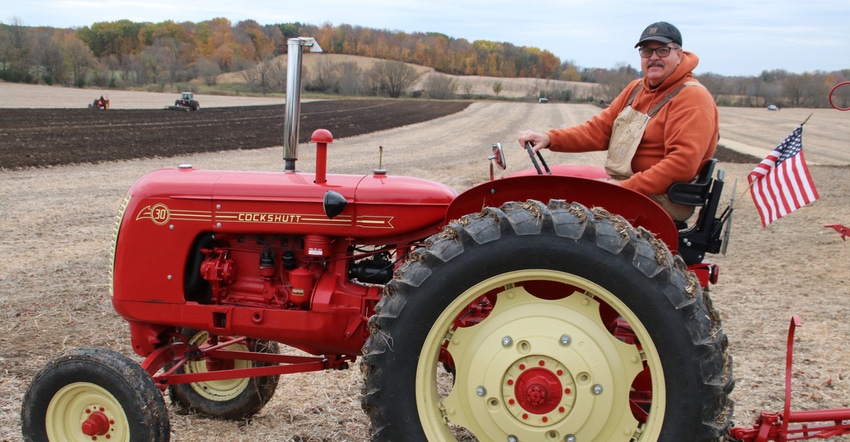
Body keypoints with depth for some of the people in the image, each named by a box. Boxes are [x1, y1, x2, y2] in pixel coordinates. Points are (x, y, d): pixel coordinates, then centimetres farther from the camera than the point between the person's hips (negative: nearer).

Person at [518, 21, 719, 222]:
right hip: (620, 185, 8)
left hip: (660, 201, -8)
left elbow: (682, 164, -23)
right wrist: (549, 139, -6)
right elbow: (600, 128, 9)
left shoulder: (693, 99, -13)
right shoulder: (636, 89, 15)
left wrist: (626, 187, -26)